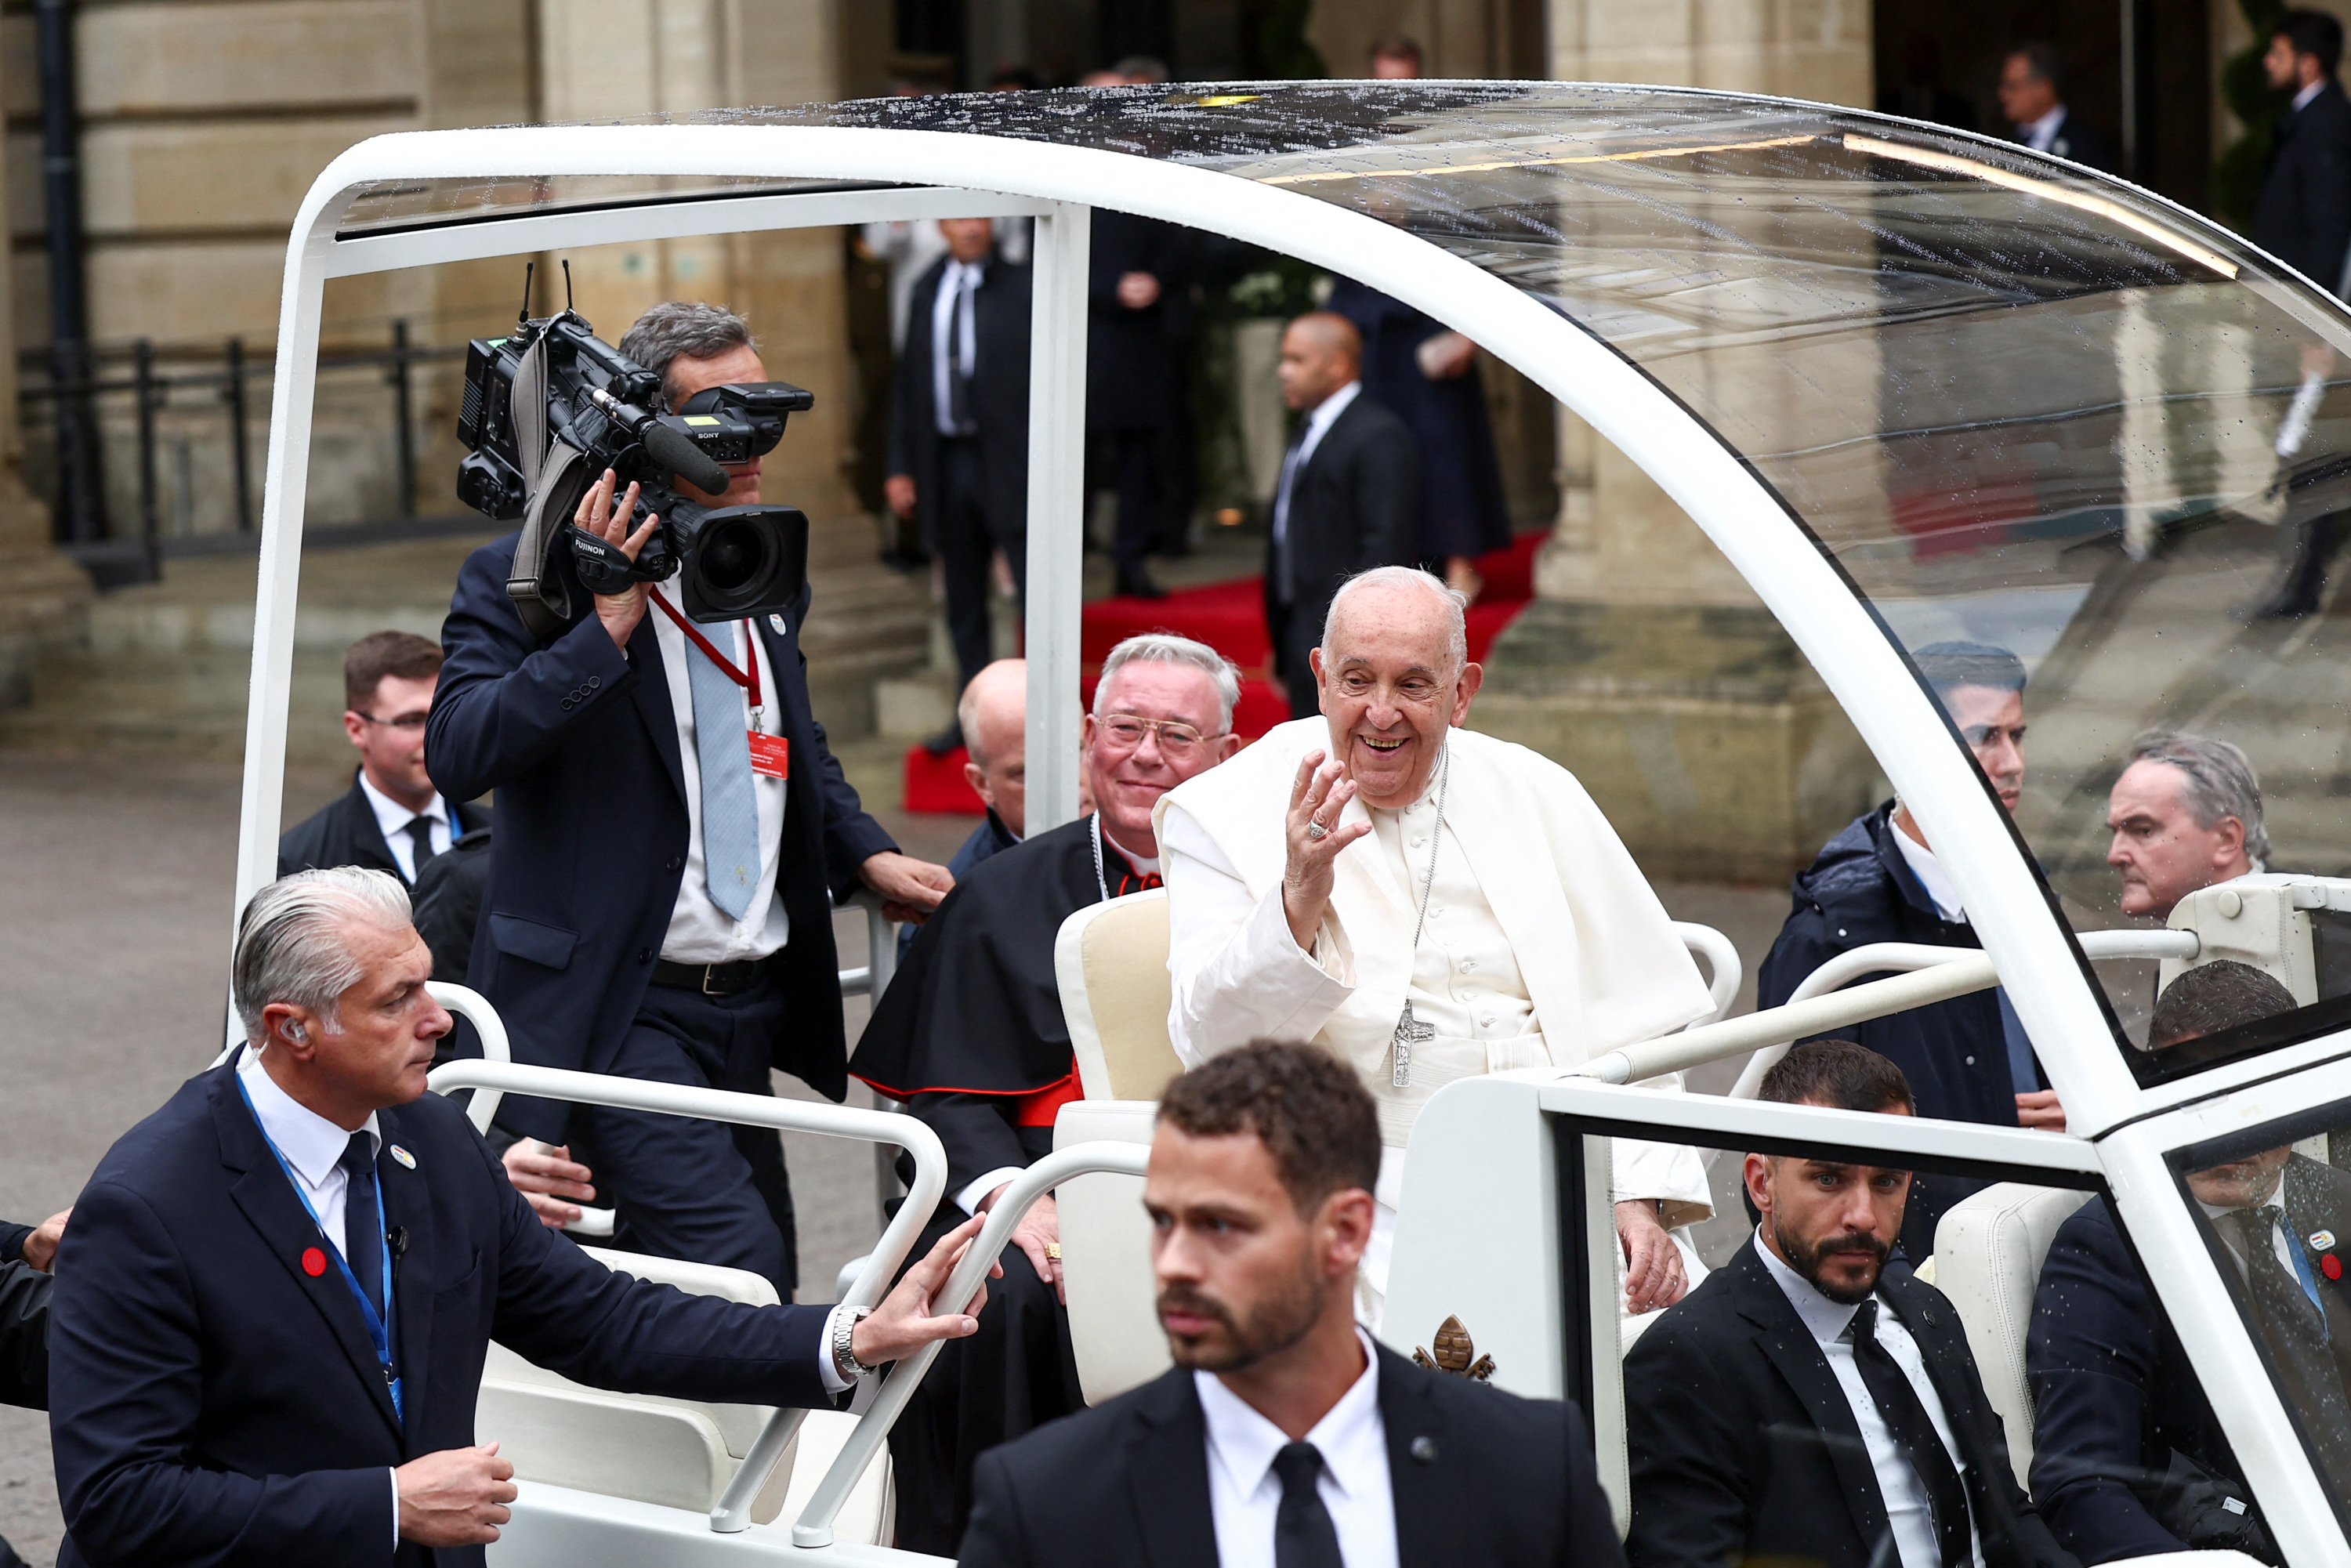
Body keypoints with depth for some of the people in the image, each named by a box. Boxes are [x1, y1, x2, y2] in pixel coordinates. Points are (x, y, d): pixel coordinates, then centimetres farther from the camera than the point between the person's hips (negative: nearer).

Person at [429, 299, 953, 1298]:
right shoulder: (525, 579, -9)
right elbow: (459, 754, -24)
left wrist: (866, 856, 12)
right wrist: (609, 623, -26)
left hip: (751, 1006, 8)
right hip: (613, 1015, -7)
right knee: (741, 1266, -21)